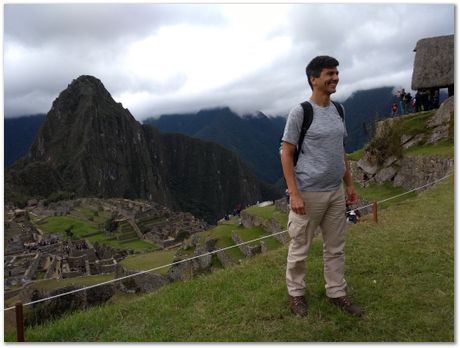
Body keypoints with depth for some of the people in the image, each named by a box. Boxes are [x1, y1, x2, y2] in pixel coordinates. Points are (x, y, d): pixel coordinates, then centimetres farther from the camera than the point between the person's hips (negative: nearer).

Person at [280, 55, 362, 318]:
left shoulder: (338, 111, 9)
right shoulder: (300, 112, -11)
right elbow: (286, 154, -11)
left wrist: (350, 184, 16)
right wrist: (294, 194, -16)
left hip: (336, 193, 7)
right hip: (308, 194, -6)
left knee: (336, 248, 15)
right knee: (300, 248, 8)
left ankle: (337, 293, 30)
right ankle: (296, 293, 26)